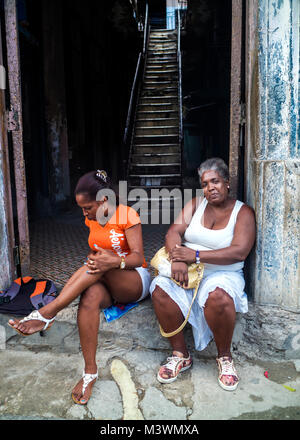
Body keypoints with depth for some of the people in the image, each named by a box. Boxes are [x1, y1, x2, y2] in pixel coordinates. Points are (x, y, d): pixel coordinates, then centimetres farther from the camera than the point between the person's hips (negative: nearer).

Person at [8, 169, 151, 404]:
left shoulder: (127, 215, -10)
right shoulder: (92, 219, 9)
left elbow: (138, 257, -16)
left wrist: (115, 262, -37)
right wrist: (95, 260, -10)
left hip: (135, 281, -4)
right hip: (106, 284, 4)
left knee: (101, 267, -36)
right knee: (90, 296, -34)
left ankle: (47, 313, -36)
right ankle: (90, 371, -32)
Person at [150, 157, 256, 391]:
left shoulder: (243, 212, 0)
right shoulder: (196, 204, 11)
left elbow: (239, 252, -14)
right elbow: (174, 231, -1)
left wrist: (196, 255, -20)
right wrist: (178, 259, -23)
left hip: (223, 274, -3)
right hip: (187, 272, 3)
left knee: (218, 296, -37)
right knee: (160, 288, -26)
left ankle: (225, 356, -7)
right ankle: (180, 354, -8)